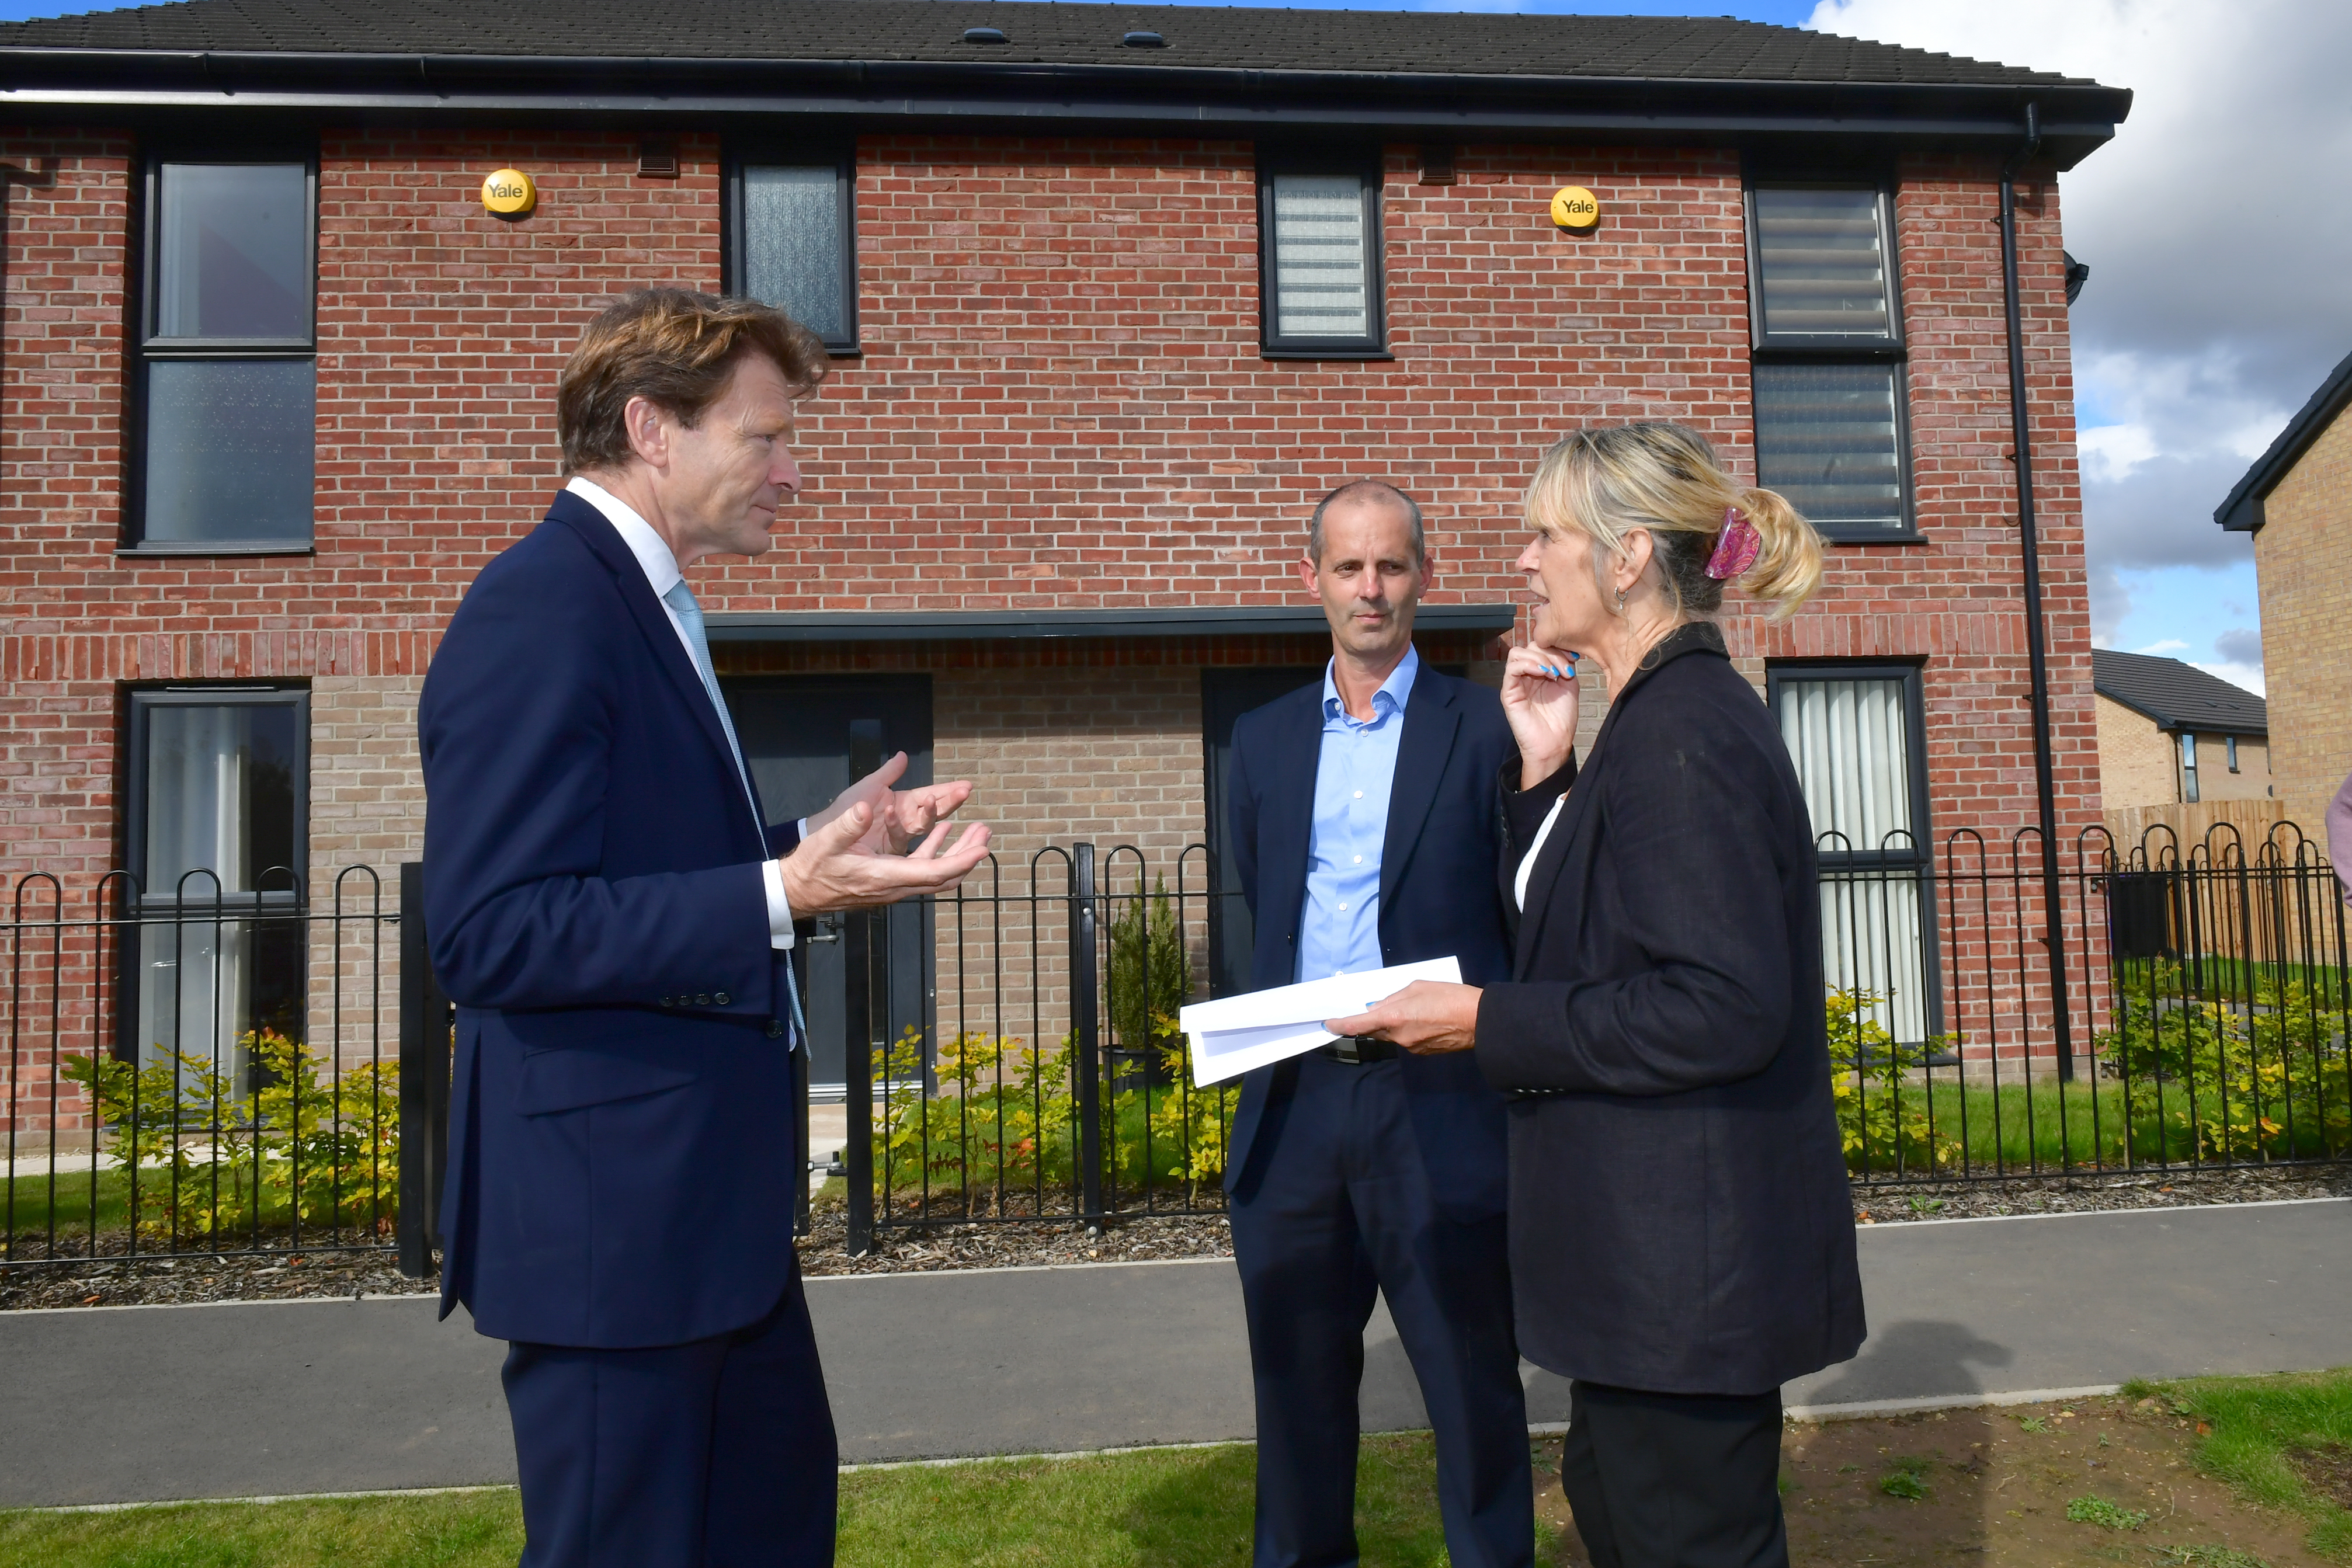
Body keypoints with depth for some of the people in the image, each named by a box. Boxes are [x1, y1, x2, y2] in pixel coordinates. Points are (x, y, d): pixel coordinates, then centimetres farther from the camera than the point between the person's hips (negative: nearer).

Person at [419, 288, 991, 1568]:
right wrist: (781, 896, -28)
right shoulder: (540, 610, -18)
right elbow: (492, 935, -25)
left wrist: (810, 844, 8)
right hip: (611, 1201, -10)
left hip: (703, 1191, 10)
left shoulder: (639, 602, 12)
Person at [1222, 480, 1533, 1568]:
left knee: (1474, 1389, 10)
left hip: (1438, 1102, -3)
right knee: (1297, 1387, 17)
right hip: (1293, 1101, 4)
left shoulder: (1485, 728, 0)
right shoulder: (1262, 739, 13)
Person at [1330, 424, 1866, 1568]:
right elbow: (1577, 940, 14)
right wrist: (1545, 769, 4)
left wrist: (1487, 1022, -21)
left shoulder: (1682, 731, -21)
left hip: (1688, 1251, -11)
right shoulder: (1671, 714, 11)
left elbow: (1726, 1008, -27)